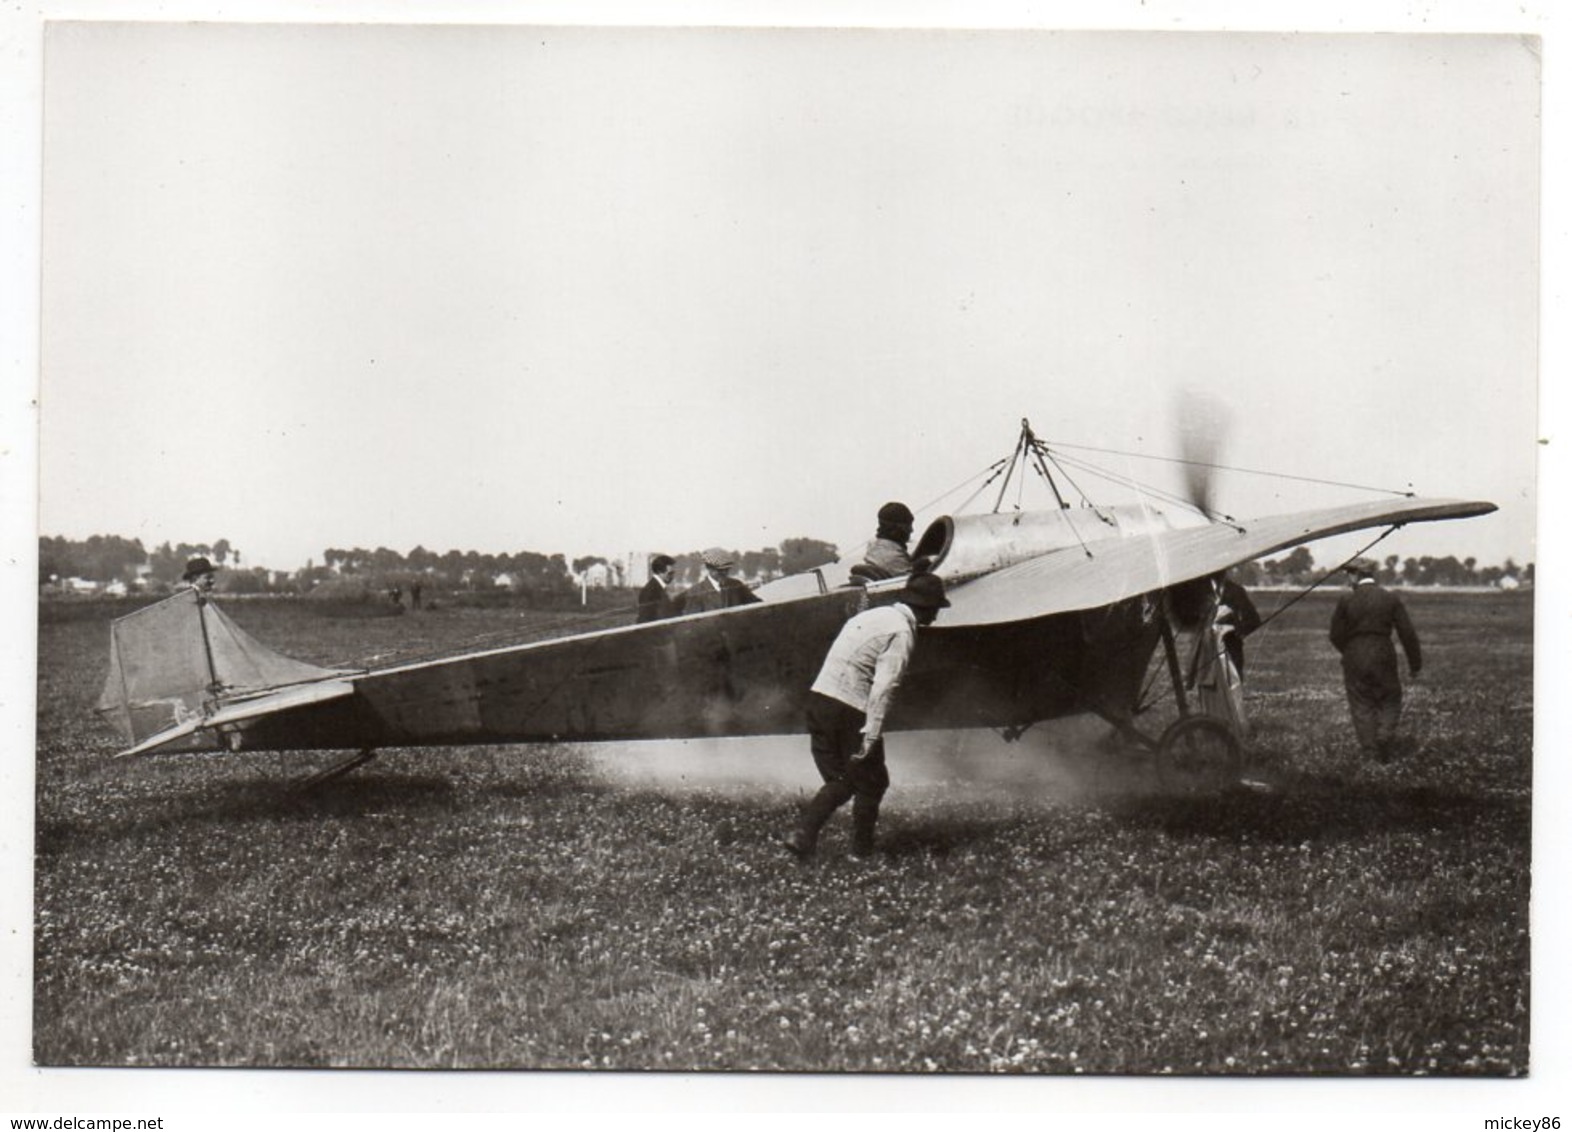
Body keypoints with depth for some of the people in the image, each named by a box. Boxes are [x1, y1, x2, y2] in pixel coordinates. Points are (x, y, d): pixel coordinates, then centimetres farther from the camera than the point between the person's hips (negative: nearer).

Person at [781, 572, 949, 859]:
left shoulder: (872, 615, 18)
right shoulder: (901, 631, -8)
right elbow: (884, 686, -19)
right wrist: (872, 732, -23)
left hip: (818, 697, 8)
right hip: (849, 711, -8)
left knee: (840, 781, 15)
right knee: (871, 783, 9)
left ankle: (802, 835, 0)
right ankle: (862, 852, 15)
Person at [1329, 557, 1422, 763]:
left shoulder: (1346, 601, -7)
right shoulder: (1391, 599, -4)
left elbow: (1336, 636, -3)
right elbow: (1408, 634, -3)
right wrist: (1414, 664, 6)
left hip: (1355, 661, 0)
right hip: (1383, 659, 0)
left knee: (1362, 707, 10)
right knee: (1390, 701, 18)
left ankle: (1370, 750, 10)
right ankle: (1386, 737, -2)